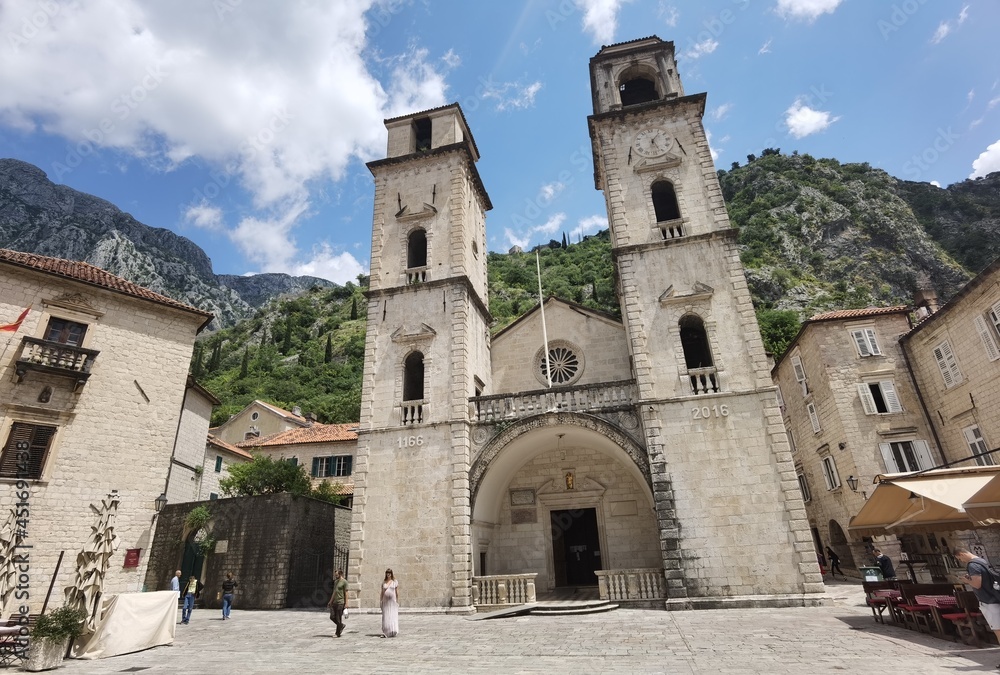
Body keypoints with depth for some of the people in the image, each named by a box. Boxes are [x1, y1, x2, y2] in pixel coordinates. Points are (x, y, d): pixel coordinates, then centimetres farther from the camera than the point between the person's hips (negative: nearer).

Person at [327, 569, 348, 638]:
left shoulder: (344, 582, -9)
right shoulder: (335, 581, 15)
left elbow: (346, 593, -10)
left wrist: (346, 603, -13)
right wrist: (330, 601, 18)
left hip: (340, 603, -8)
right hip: (334, 602, 8)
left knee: (338, 619, -2)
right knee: (332, 617, 5)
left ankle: (338, 634, 11)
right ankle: (341, 625, 27)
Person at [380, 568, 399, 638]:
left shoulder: (395, 581, 2)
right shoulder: (383, 582, 8)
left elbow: (397, 592, 3)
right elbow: (382, 592, 10)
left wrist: (397, 601, -1)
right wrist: (380, 601, 5)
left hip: (393, 601, -2)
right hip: (385, 601, 2)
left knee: (393, 616, -6)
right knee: (385, 616, 0)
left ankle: (394, 632, 0)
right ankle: (385, 633, 6)